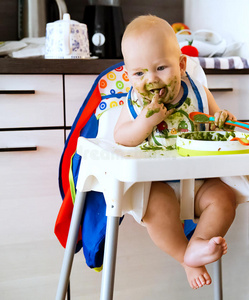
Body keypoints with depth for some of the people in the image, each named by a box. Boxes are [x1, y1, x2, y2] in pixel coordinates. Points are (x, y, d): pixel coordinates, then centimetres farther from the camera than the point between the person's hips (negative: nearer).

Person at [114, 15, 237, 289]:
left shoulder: (197, 94, 0)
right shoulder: (136, 102, -2)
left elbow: (215, 128, 10)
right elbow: (120, 139, -9)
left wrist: (224, 122, -15)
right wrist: (145, 122, -27)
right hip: (156, 181, -2)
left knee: (223, 196, -19)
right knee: (158, 204, -30)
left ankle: (197, 247, -15)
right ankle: (186, 257, -13)